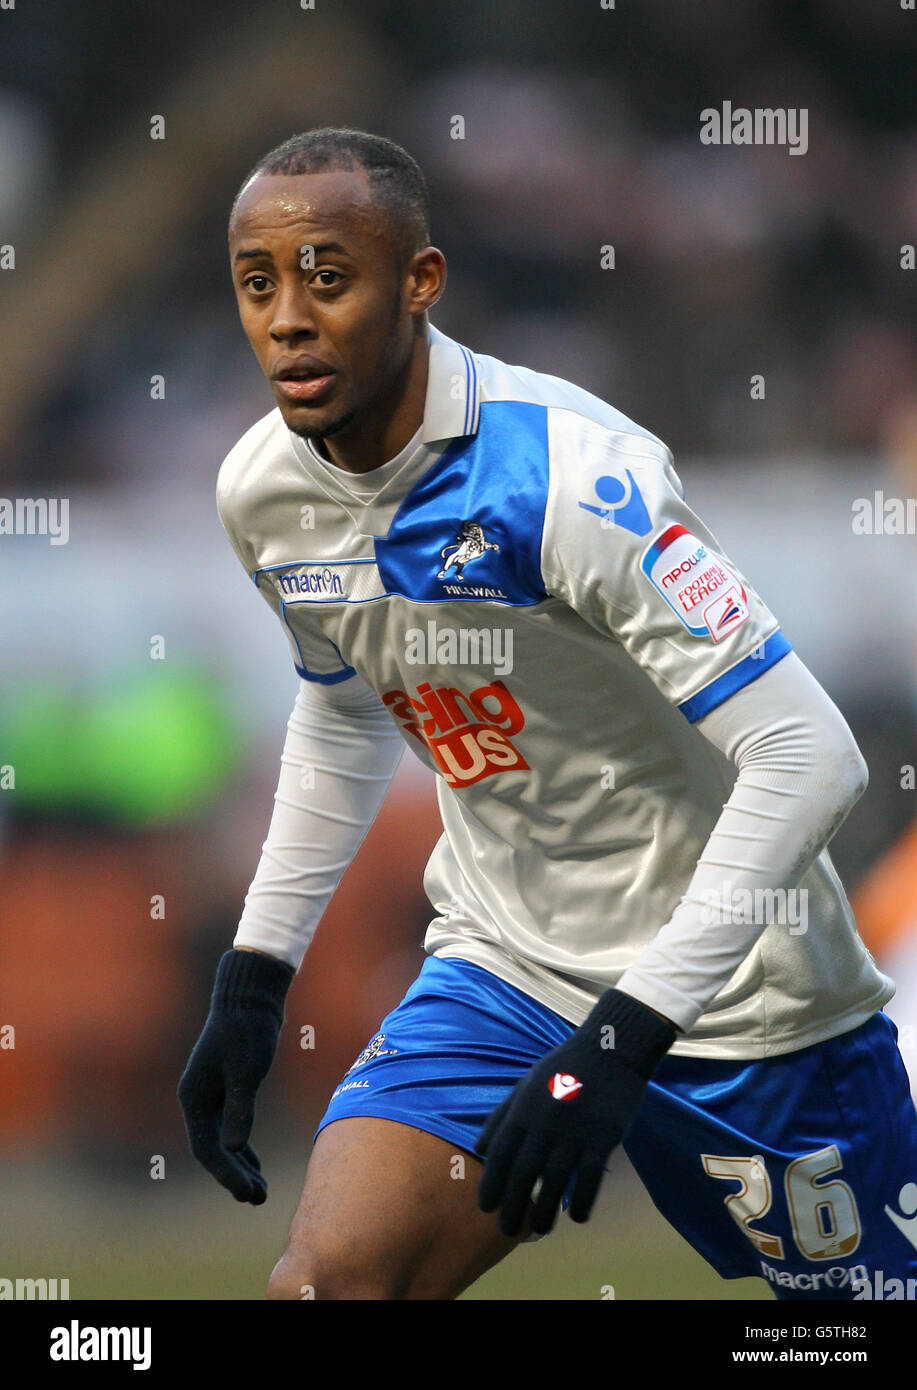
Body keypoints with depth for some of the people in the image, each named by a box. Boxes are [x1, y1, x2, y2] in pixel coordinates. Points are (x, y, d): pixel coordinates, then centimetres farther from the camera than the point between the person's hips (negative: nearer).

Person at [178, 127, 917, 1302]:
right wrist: (254, 976, 14)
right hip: (502, 971, 5)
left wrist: (627, 1032, -31)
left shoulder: (570, 475, -25)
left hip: (725, 990, -5)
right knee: (329, 1279, -17)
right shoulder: (259, 493, -2)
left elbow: (810, 757, -28)